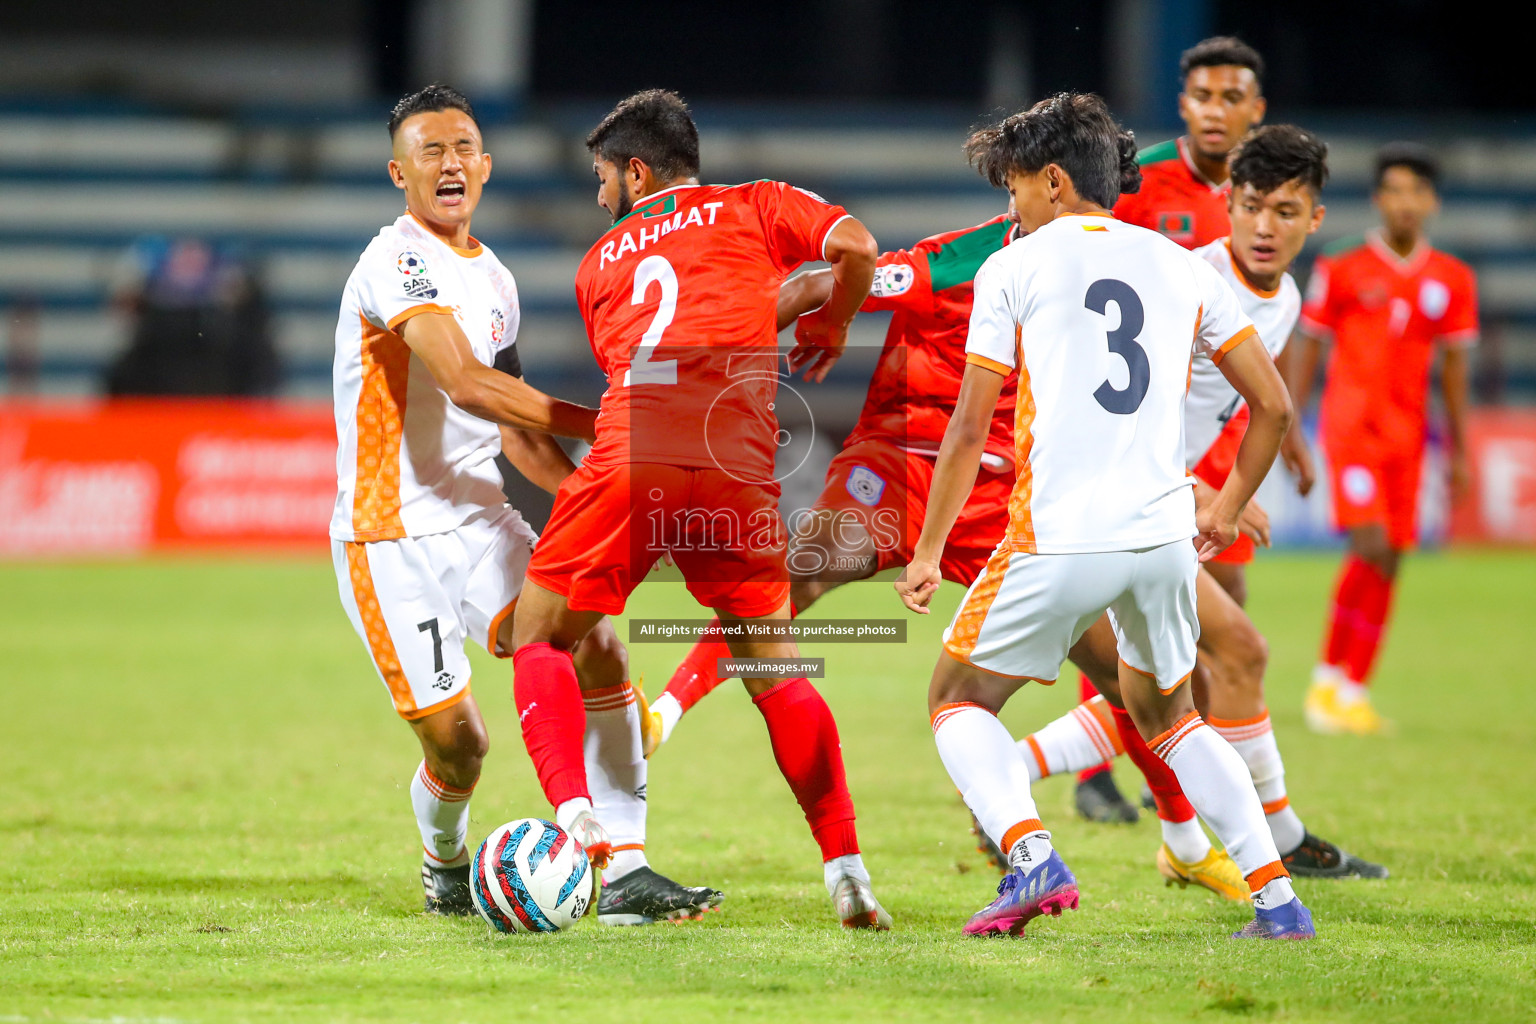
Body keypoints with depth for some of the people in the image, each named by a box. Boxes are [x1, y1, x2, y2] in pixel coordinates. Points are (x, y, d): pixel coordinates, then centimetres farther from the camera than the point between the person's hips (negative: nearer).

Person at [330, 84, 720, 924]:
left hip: (477, 520, 7)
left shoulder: (495, 279, 14)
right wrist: (604, 428, -32)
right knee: (457, 743, -6)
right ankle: (445, 870, 28)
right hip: (390, 539, -7)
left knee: (597, 652, -13)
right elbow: (467, 385, -29)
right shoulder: (397, 262, -15)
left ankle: (626, 876, -14)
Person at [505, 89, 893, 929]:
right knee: (772, 666, 12)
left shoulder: (600, 260, 24)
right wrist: (831, 331, 19)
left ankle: (572, 811, -8)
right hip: (737, 472, 0)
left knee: (538, 632, 14)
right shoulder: (756, 208, 19)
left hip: (631, 462, 0)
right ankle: (845, 868, 6)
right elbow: (853, 245, 2)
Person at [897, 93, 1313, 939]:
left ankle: (1031, 857, -12)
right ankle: (1276, 894, 11)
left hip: (1059, 541, -4)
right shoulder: (1180, 267, 13)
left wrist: (927, 552, 6)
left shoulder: (1013, 270, 2)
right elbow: (1273, 405, 13)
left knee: (958, 701, 14)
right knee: (1166, 717, 25)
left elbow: (969, 428, -1)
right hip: (1164, 536, 4)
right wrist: (1228, 508, 27)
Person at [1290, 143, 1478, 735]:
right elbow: (1308, 348, 4)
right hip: (1350, 421, -4)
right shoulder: (1342, 270, -1)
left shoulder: (1451, 280, 8)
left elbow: (1453, 365, 14)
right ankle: (1329, 679, -5)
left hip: (1407, 433, 4)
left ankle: (1352, 690, 10)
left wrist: (1460, 451, 14)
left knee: (1388, 564, 2)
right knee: (1371, 546, -17)